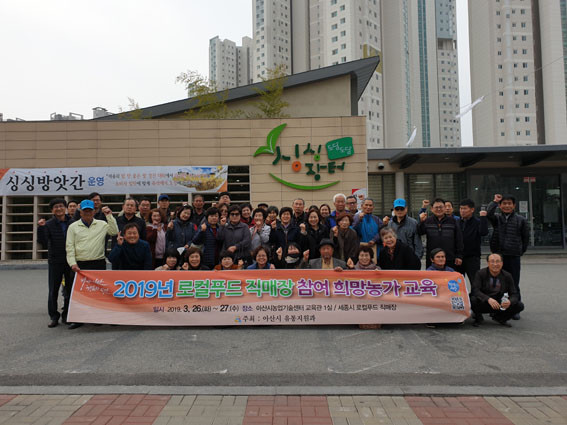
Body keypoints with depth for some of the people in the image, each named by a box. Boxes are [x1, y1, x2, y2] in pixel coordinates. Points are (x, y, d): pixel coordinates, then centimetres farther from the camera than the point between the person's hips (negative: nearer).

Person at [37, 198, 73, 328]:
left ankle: (66, 315, 21)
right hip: (55, 262, -1)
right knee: (53, 290, 4)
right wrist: (40, 228, -23)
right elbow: (43, 242, -13)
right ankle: (54, 317, 16)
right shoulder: (48, 224, -2)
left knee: (70, 289, 7)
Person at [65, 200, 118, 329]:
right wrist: (72, 263, -7)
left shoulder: (102, 224, 8)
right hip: (80, 265, 0)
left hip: (98, 264, 0)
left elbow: (114, 232, -5)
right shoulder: (73, 227, 8)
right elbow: (69, 247, 4)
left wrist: (109, 216, -6)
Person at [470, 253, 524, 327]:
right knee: (472, 300, -34)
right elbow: (475, 290, -21)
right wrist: (488, 299, -37)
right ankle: (479, 318, -1)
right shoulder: (480, 274, -10)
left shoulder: (507, 276, -2)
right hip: (484, 303, -3)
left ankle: (499, 317, 9)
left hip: (500, 305, 3)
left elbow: (514, 294, -2)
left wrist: (510, 301, -27)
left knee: (519, 306, -19)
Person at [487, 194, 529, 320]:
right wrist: (495, 201, -7)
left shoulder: (521, 220, 5)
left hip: (514, 257, 0)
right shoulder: (497, 218, 5)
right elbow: (488, 213, -18)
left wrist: (521, 251, 10)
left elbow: (526, 237, 12)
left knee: (514, 285, 4)